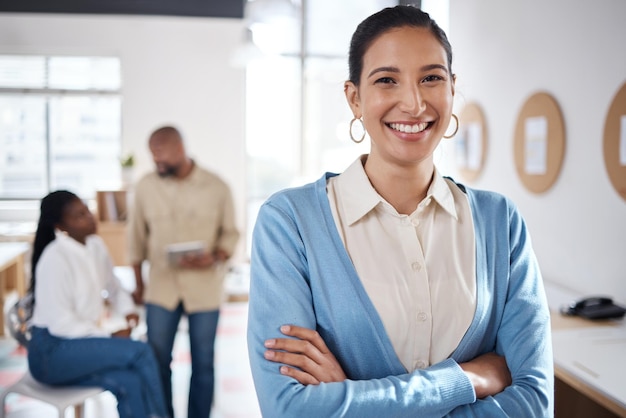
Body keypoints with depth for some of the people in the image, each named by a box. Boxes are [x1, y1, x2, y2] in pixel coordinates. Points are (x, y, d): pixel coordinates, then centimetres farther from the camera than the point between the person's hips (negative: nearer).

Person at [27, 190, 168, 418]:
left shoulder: (96, 245, 3)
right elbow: (61, 324, -20)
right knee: (141, 351, -22)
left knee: (131, 382, -21)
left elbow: (114, 287, 19)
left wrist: (128, 311, -1)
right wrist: (111, 334, -15)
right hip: (52, 351, -6)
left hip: (85, 340, 7)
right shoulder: (55, 258, -19)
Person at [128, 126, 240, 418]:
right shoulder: (146, 186, 1)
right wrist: (139, 283, 11)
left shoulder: (216, 187, -5)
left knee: (203, 364, 8)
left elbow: (230, 233, 2)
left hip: (204, 288, -1)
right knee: (156, 362, 6)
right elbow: (138, 237, 8)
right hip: (161, 287, 2)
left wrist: (214, 257, -18)